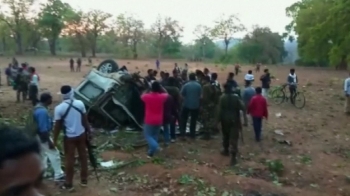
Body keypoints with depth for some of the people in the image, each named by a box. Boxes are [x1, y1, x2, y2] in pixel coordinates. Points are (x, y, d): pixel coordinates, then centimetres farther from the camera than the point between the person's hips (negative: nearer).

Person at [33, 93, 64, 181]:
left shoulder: (38, 107, 4)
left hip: (39, 136, 10)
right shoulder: (42, 111, -29)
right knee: (54, 154, 0)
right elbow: (43, 129, -28)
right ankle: (58, 175, 9)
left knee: (43, 154, 22)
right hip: (43, 137, -10)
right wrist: (49, 142, -23)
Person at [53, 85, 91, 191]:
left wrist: (55, 139, 0)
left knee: (69, 160, 9)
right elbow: (85, 120, 0)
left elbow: (57, 126, -11)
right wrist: (88, 131, 12)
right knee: (83, 156, 16)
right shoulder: (80, 103, -7)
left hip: (69, 137, -3)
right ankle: (84, 180, 28)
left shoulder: (59, 108, -15)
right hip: (81, 134, 3)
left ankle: (68, 184, 22)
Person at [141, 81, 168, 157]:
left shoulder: (147, 96, -14)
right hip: (158, 121, 3)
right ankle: (151, 152, 23)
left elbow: (142, 96, 11)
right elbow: (166, 94, 16)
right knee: (155, 135, 17)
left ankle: (155, 146, -18)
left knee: (148, 135, 9)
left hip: (149, 120, -3)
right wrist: (161, 88, 15)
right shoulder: (162, 96, -8)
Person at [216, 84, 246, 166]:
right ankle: (233, 156, -8)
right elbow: (242, 107, -9)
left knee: (225, 136, 21)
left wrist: (218, 120, -3)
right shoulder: (236, 97, -7)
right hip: (234, 120, 0)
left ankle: (226, 150, 37)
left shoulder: (222, 97, -9)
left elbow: (219, 110, -10)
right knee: (234, 138, -2)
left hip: (225, 120, 1)